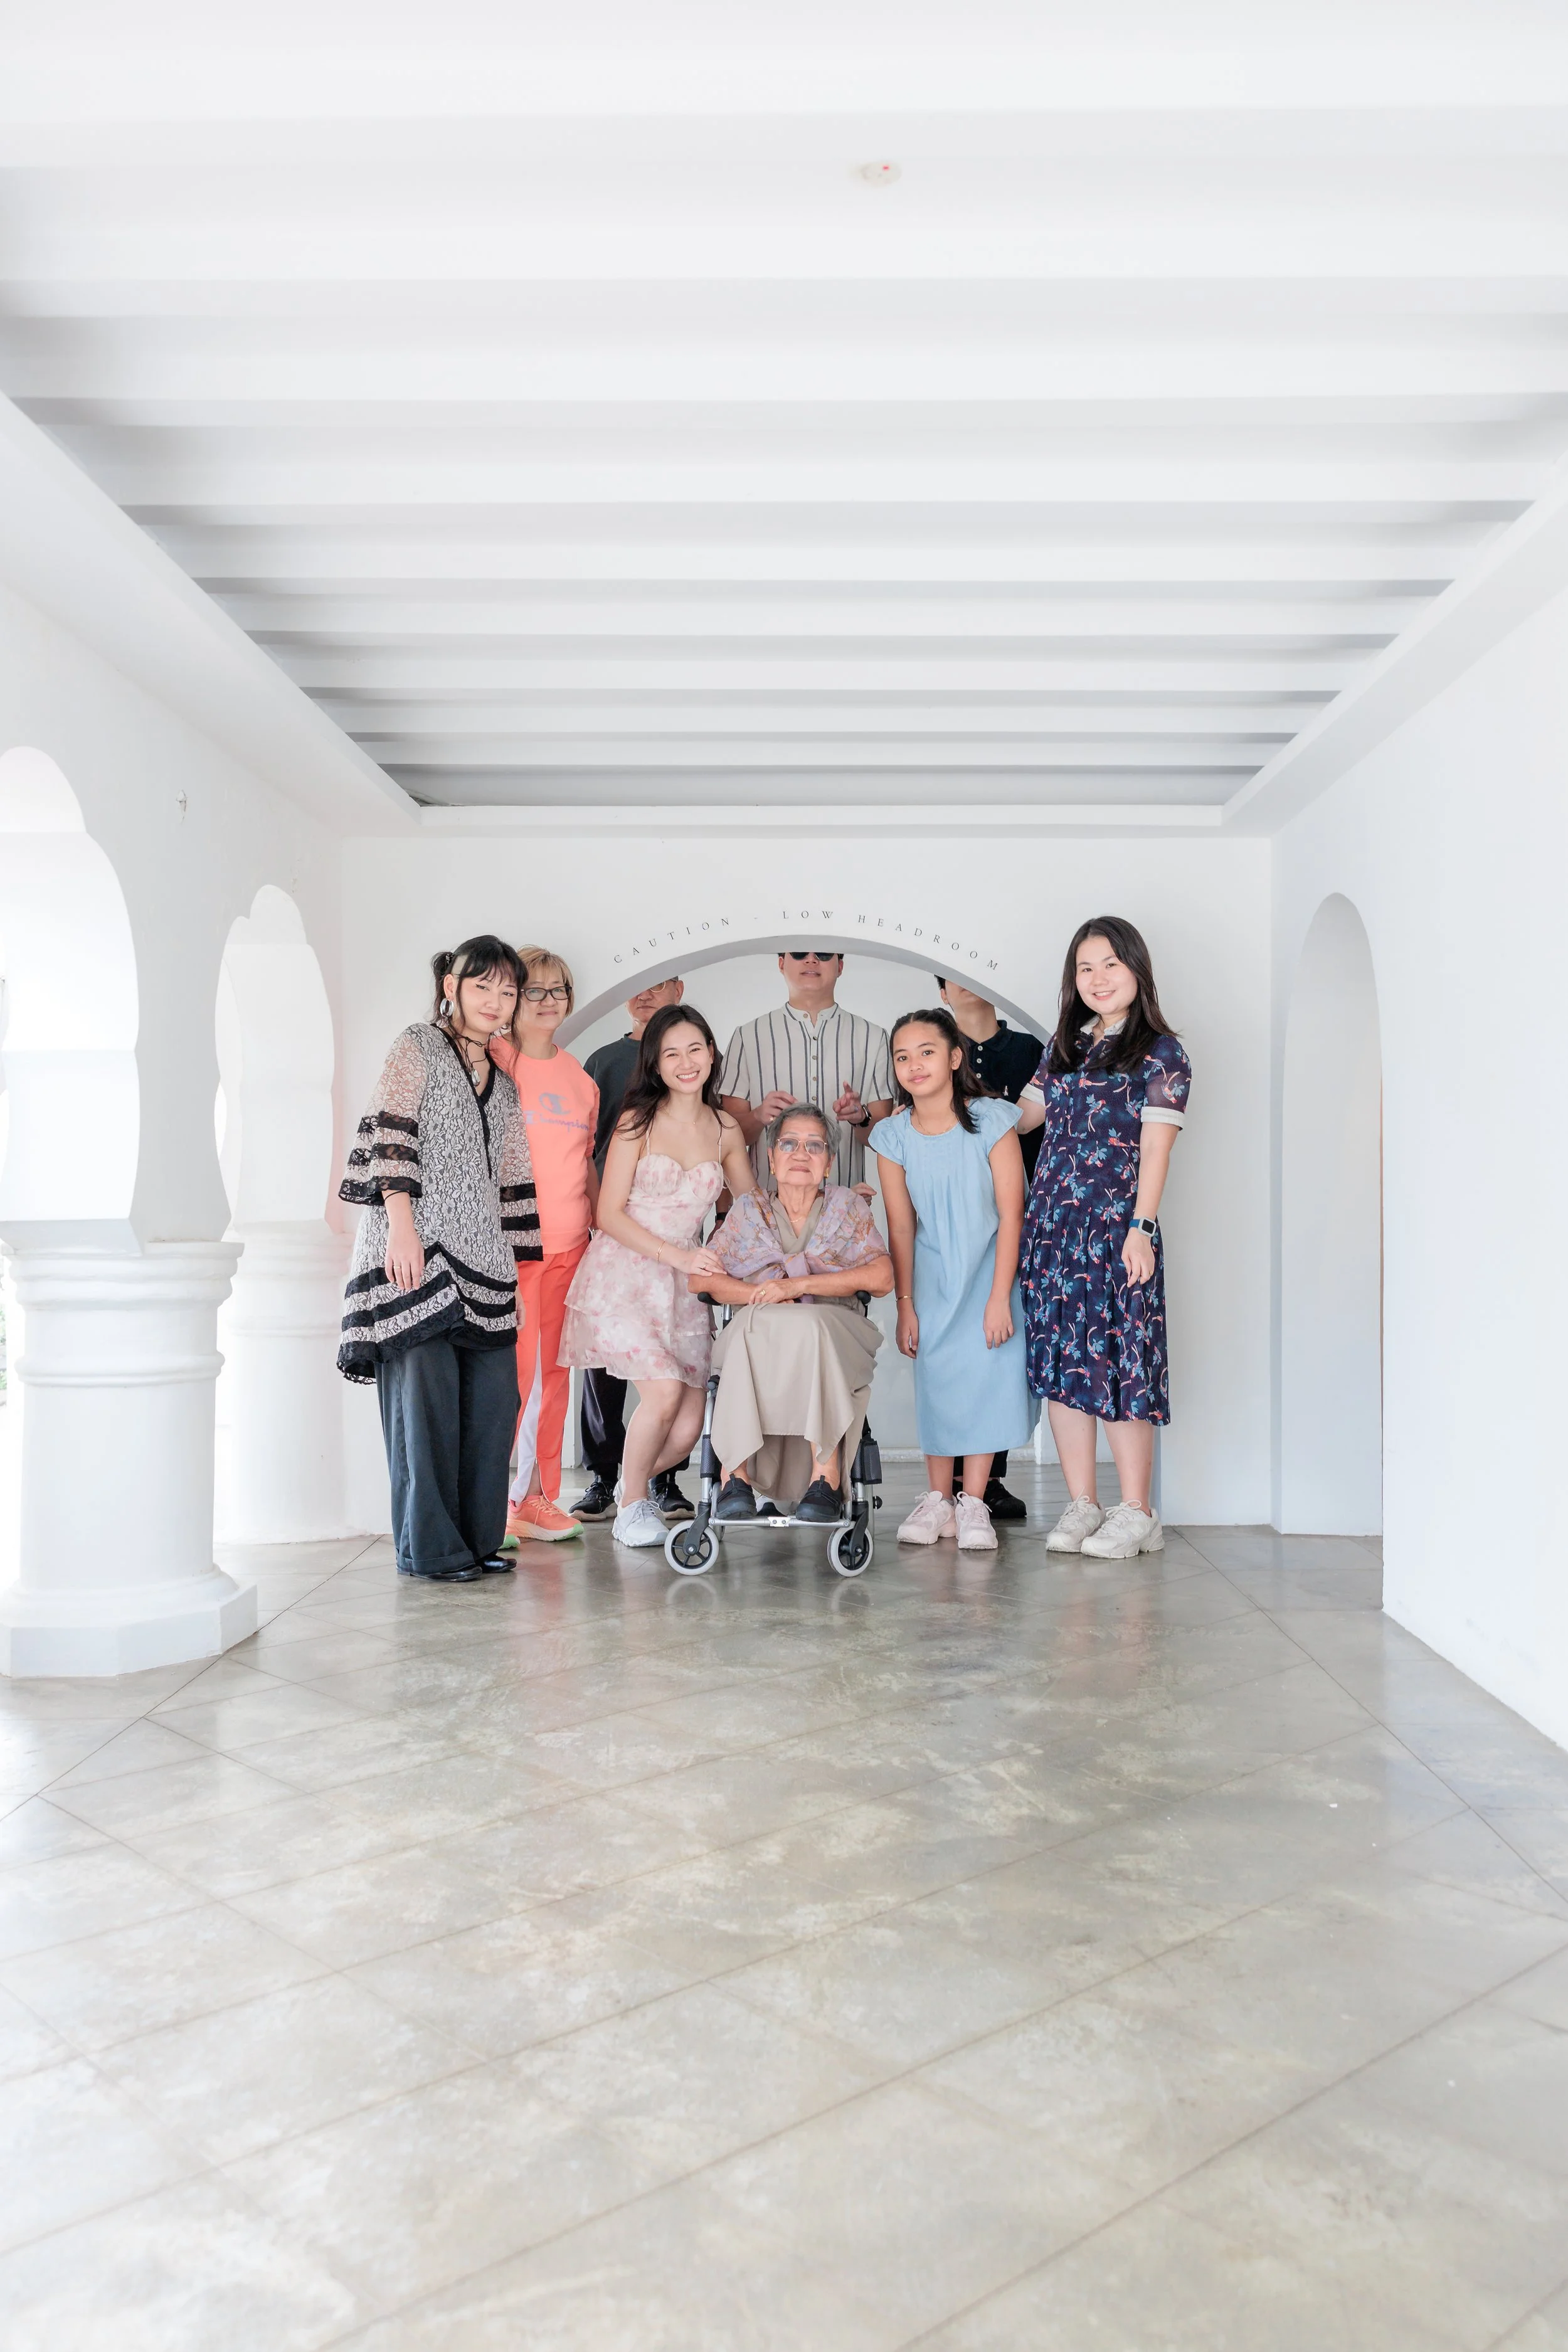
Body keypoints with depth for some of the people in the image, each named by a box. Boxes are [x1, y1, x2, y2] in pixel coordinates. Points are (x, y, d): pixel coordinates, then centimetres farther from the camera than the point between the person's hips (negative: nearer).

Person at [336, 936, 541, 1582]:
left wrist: (512, 1260, 17)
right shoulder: (418, 1048, 4)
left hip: (481, 1255, 7)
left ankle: (478, 1536, 13)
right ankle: (429, 1547, 2)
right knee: (425, 1393, -7)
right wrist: (401, 1223, -17)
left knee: (493, 1396, 1)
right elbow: (392, 1135, -8)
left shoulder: (501, 1082, 23)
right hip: (418, 1248, -6)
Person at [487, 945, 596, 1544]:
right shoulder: (494, 1062, -4)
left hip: (569, 1243, 6)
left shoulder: (578, 1074, 15)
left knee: (553, 1373, 9)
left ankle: (538, 1500, 19)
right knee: (511, 1373, -6)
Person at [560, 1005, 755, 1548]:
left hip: (684, 1287, 4)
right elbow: (609, 1214, -6)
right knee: (664, 1392, -20)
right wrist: (677, 1255, -15)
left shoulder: (725, 1130, 10)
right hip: (623, 1277, -4)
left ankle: (635, 1483, 30)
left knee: (688, 1427, -3)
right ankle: (631, 1507, 6)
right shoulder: (638, 1121, -3)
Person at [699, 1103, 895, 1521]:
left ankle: (826, 1483, -35)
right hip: (757, 1337, 1)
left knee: (805, 1327, -37)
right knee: (752, 1326, -36)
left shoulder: (847, 1206, 13)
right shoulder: (749, 1209, 16)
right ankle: (735, 1480, -37)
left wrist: (799, 1285, -10)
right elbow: (702, 1277, 7)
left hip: (833, 1331, -1)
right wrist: (760, 1294, -11)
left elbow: (881, 1278, -2)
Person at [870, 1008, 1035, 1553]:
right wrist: (905, 1306, -2)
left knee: (987, 1374, -6)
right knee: (935, 1380, 3)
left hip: (989, 1268, -2)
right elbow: (901, 1227, -2)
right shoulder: (894, 1137, -8)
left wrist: (999, 1298, -17)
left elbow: (1011, 1214, -14)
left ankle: (973, 1503, 3)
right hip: (932, 1275, 2)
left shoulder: (991, 1121, -16)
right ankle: (938, 1499, 14)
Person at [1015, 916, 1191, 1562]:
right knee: (1060, 1361, 5)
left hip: (1115, 1227, -6)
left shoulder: (1161, 1053, 0)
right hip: (1050, 1223, 6)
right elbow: (1024, 1115, 23)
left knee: (1118, 1360, -6)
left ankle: (1136, 1513, 3)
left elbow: (1154, 1150, -7)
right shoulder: (1064, 1047, 16)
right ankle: (1081, 1504, 13)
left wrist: (1139, 1229, -14)